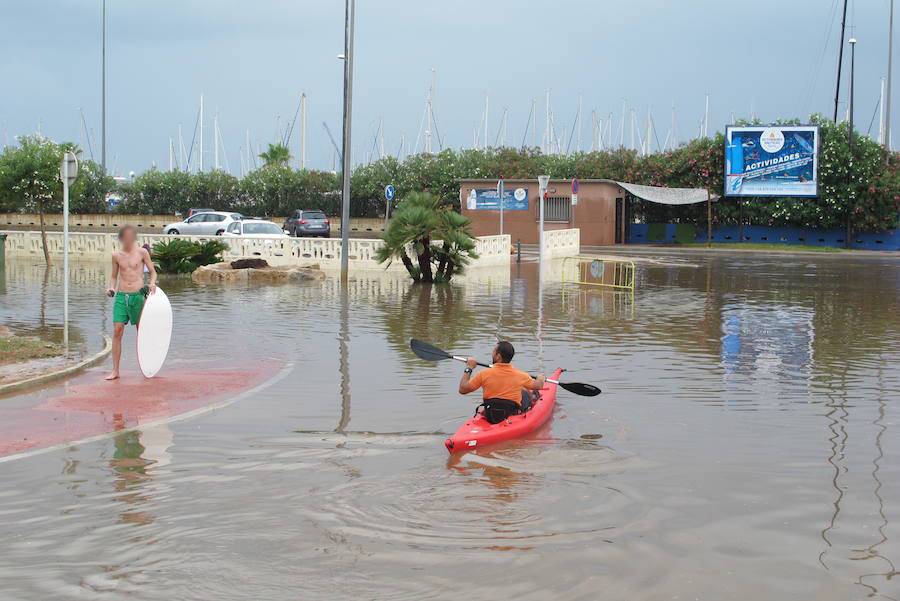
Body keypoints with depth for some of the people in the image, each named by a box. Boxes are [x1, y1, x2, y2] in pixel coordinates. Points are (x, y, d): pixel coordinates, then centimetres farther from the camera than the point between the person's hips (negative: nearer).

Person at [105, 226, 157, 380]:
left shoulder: (142, 252, 1)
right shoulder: (116, 255, 7)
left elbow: (153, 272, 8)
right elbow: (114, 276, 17)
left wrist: (152, 283, -11)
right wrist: (111, 288, -1)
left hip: (137, 296, -2)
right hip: (120, 296, 2)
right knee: (117, 331, -5)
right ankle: (115, 370, -1)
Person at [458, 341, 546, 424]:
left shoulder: (484, 374, -20)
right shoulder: (520, 376, -16)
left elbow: (462, 389, -11)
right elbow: (538, 386, 4)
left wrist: (468, 368, 2)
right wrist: (541, 378, 28)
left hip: (489, 418, 1)